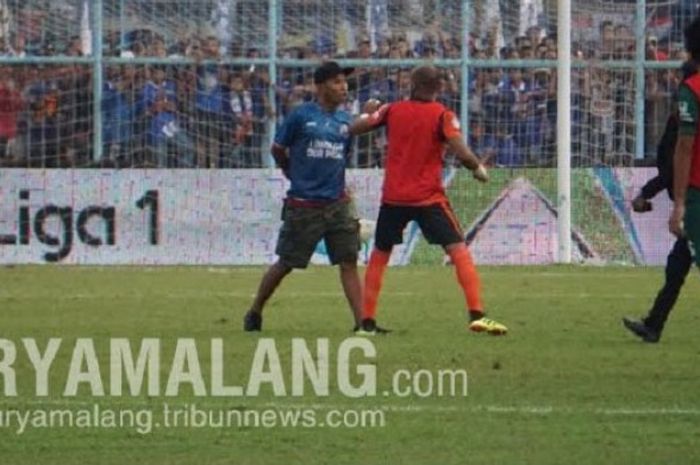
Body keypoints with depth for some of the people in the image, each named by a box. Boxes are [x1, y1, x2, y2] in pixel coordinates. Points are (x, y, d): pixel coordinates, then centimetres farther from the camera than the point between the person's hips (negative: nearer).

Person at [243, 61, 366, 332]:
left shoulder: (346, 119, 8)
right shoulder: (301, 115, -6)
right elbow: (278, 150, 6)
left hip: (337, 204, 3)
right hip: (303, 205, -3)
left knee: (348, 262, -4)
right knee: (286, 264, 6)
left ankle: (361, 322, -7)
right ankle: (255, 312, 25)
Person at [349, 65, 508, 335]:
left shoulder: (392, 111, 3)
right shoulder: (442, 116, -5)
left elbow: (354, 128, 6)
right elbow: (462, 153, -15)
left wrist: (368, 113, 26)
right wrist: (478, 169, 4)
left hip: (393, 197, 3)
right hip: (428, 198, -3)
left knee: (379, 255, 17)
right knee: (459, 250, -3)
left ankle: (367, 321, 14)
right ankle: (477, 315, -17)